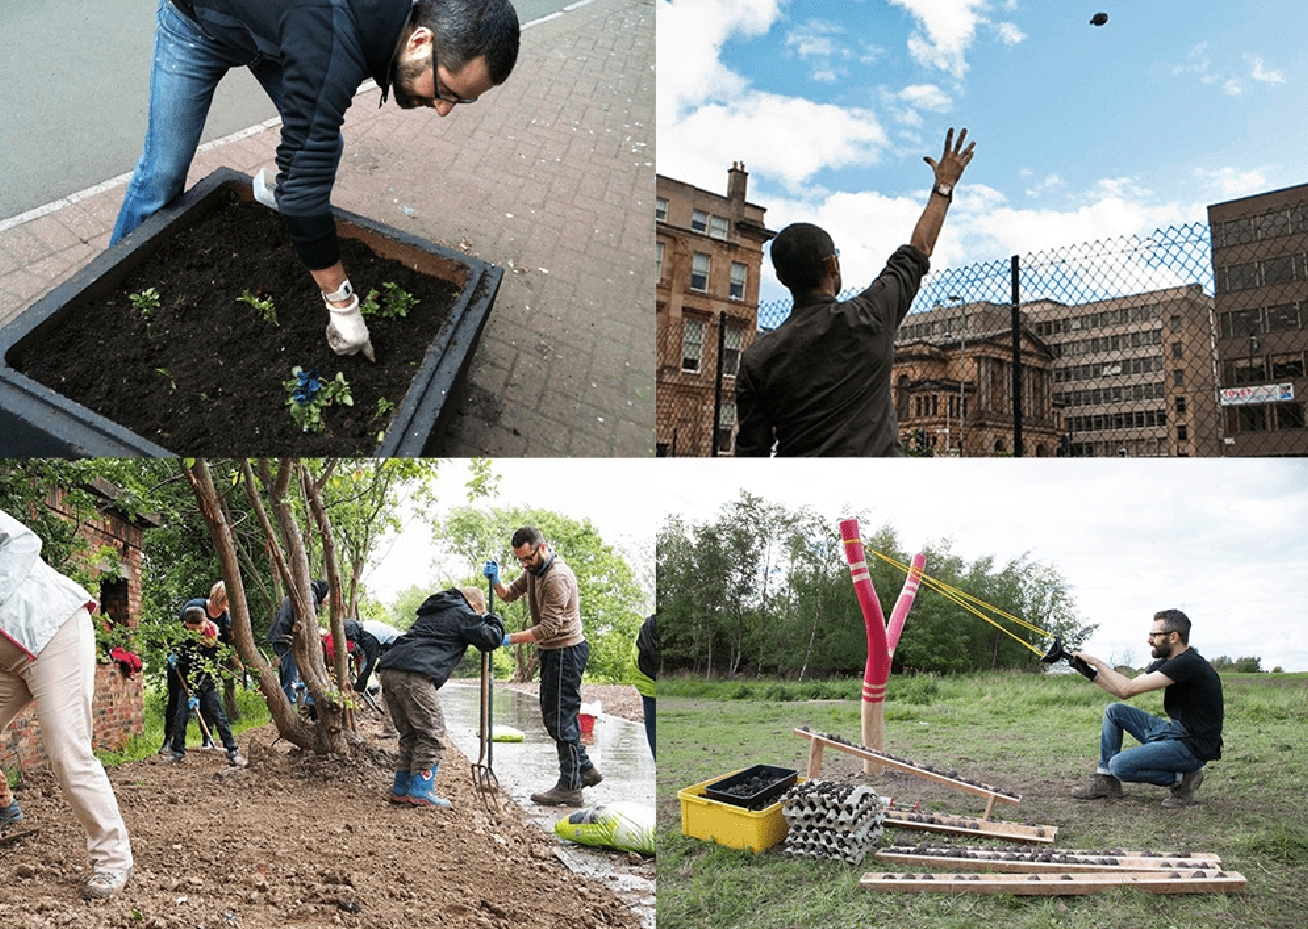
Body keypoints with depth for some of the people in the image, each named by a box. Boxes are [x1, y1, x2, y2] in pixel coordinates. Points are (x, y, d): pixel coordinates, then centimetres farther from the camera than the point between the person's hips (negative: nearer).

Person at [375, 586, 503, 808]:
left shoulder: (434, 610, 32)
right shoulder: (462, 613, 6)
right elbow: (491, 639, 4)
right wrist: (495, 621, 27)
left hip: (388, 670, 9)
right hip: (413, 675, -9)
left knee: (410, 734, 17)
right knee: (432, 734, -1)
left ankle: (401, 789, 20)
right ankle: (420, 790, -3)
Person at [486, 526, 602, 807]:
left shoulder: (558, 577, -23)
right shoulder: (534, 570, 9)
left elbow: (549, 627, -26)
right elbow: (510, 594, 13)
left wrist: (510, 639, -26)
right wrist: (495, 582, -8)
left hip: (566, 651, -10)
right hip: (552, 651, 10)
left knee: (561, 717, -7)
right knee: (552, 714, 16)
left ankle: (570, 788, -1)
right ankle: (585, 769, 27)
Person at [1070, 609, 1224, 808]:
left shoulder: (1188, 665, -21)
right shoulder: (1166, 663, 9)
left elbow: (1129, 689, -24)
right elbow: (1124, 692, 11)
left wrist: (1098, 663, -13)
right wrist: (1092, 673, -1)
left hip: (1193, 747, -10)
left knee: (1120, 765, -20)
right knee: (1114, 711, 9)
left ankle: (1183, 778, -2)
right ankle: (1107, 782, 11)